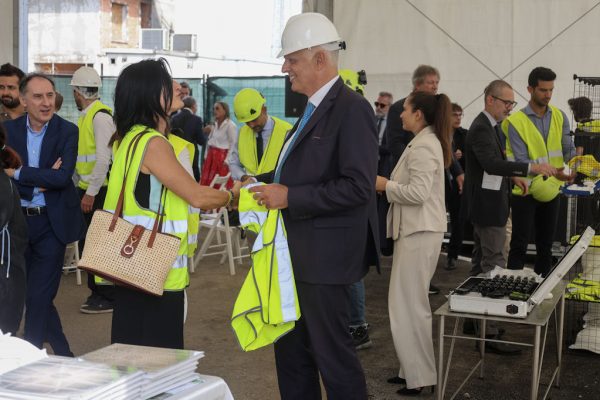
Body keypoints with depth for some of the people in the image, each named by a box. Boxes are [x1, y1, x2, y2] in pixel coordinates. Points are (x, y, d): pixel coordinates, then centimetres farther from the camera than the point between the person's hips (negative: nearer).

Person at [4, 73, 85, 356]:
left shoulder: (67, 131, -6)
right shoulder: (9, 129, 2)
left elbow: (63, 176, -18)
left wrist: (19, 173, -15)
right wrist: (40, 181, -18)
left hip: (52, 223, -4)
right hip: (19, 221, 4)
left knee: (38, 296, -3)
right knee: (32, 294, 13)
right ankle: (63, 355, 29)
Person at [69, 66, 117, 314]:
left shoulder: (100, 116, -14)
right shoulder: (85, 116, 13)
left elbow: (103, 158, -20)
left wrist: (91, 192, -20)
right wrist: (76, 185, 16)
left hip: (98, 191, -9)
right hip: (86, 190, 9)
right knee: (86, 244, 14)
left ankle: (107, 298, 7)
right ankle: (96, 293, 24)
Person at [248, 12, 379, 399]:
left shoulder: (351, 108, -16)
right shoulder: (315, 108, 12)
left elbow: (358, 187, -24)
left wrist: (290, 197, -21)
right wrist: (265, 182, 6)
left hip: (325, 254, -9)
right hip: (297, 252, 9)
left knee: (333, 353, 2)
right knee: (291, 349, 18)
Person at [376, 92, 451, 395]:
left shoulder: (423, 146, -17)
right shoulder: (427, 142, 15)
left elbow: (418, 193, -25)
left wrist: (385, 185, -12)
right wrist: (389, 185, 7)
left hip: (418, 232, -11)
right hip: (417, 230, 11)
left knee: (409, 305, -3)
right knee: (411, 303, 15)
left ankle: (420, 376, 5)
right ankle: (413, 368, 23)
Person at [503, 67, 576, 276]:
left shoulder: (560, 117, 3)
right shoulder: (516, 122, -13)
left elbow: (568, 149, -1)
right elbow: (521, 161, -19)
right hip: (526, 192, -5)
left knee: (546, 244, 14)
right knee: (520, 244, 1)